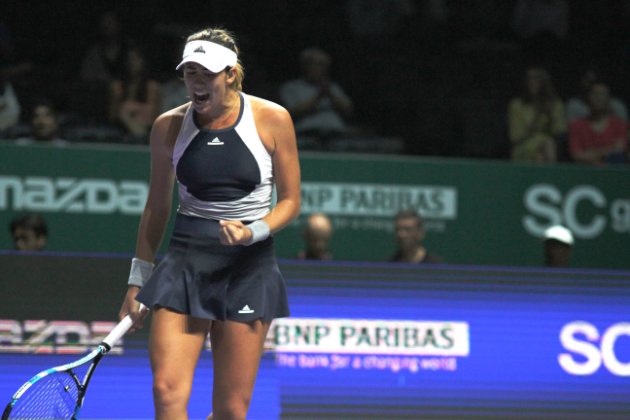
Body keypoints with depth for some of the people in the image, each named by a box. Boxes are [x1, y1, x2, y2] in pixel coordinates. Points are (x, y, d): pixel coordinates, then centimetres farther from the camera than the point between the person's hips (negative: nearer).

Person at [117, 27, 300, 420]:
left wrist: (253, 232, -15)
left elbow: (290, 200, 4)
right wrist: (138, 279, 11)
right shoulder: (169, 126, 3)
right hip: (185, 262, 1)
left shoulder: (272, 120, -3)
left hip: (248, 268, -1)